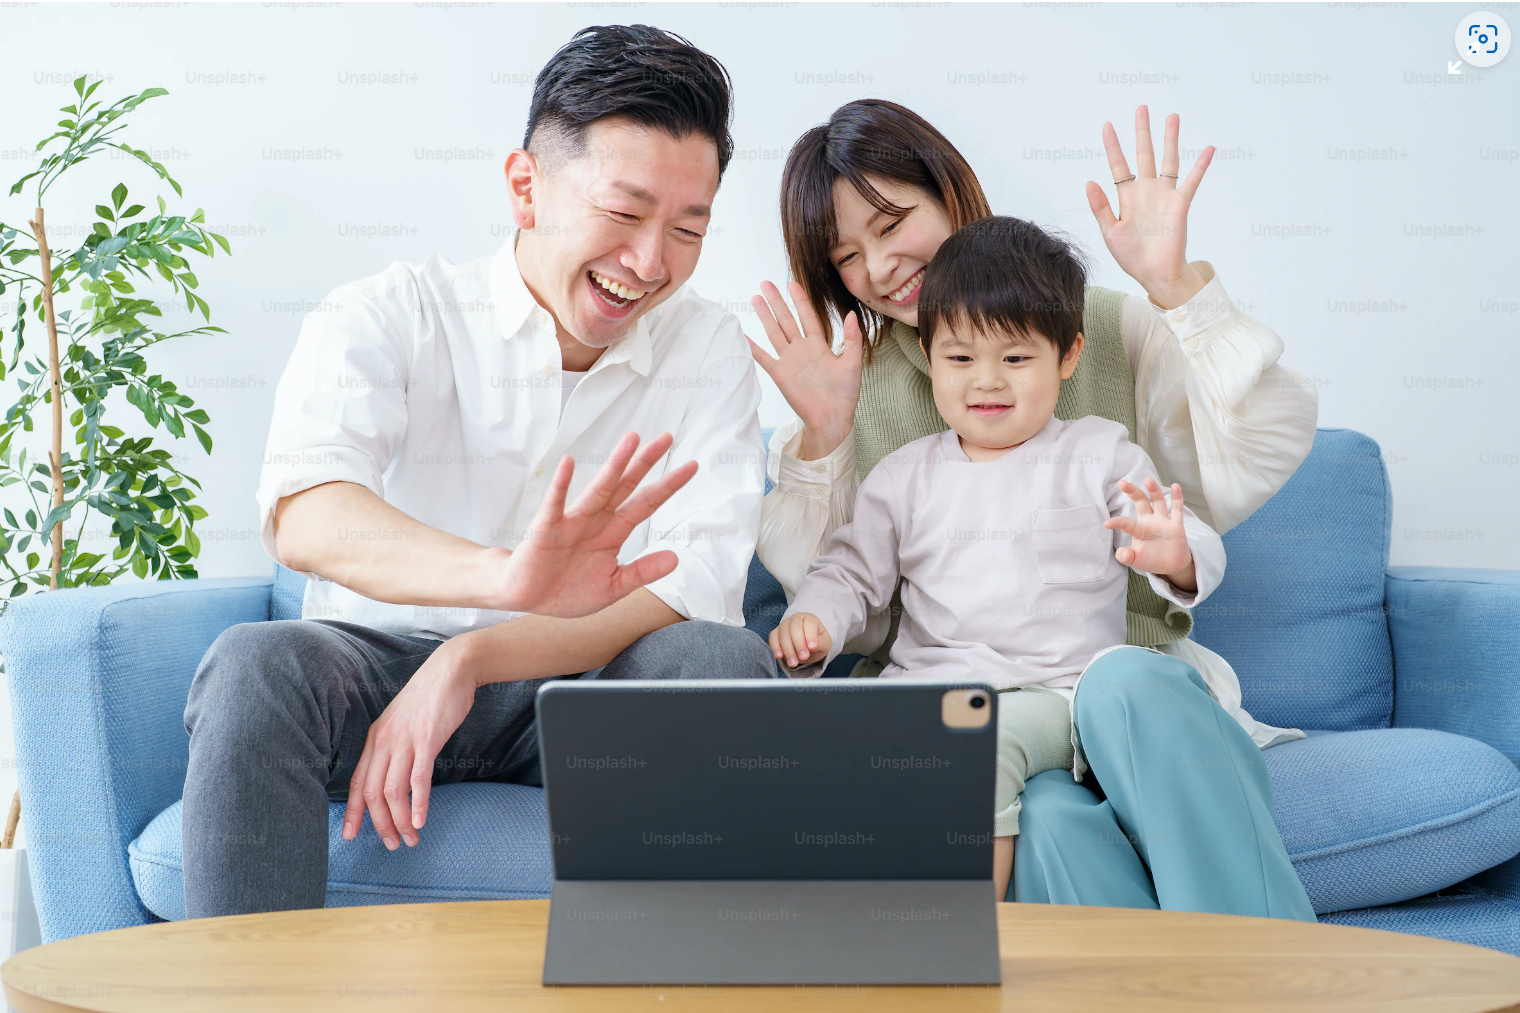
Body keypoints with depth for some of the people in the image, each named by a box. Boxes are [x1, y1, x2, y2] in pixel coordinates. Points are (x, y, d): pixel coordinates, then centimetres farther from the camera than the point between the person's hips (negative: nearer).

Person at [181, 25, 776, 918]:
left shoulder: (711, 352, 2)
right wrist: (505, 576, -47)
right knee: (255, 666, -32)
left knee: (726, 661, -29)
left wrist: (469, 660, -27)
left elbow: (692, 590, -13)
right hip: (381, 664, -1)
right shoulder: (389, 316, -4)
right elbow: (304, 515, -25)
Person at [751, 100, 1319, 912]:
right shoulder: (849, 391, 15)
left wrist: (1176, 288, -10)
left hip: (1124, 674, 0)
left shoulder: (1112, 329, 12)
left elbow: (1253, 463, -4)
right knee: (1052, 823, -35)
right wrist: (820, 443, -3)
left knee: (1124, 688, -37)